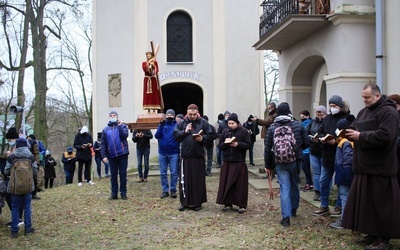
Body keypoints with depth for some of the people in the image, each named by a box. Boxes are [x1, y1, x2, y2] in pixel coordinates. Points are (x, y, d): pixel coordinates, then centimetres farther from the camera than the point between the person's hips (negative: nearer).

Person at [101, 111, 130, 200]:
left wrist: (120, 126, -13)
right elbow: (103, 144, 7)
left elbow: (125, 135, -13)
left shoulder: (122, 126, 5)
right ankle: (114, 193, 14)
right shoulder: (105, 130, 10)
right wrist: (104, 156, -1)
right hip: (111, 156, 2)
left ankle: (123, 193, 9)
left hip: (122, 154, -2)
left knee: (123, 174, 2)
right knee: (113, 175, 7)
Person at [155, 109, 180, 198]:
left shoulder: (177, 125, -1)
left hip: (174, 153, -3)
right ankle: (165, 190, 15)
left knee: (174, 173, 2)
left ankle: (173, 190, 12)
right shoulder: (162, 124, 7)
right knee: (163, 173, 7)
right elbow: (156, 136, -4)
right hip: (162, 153, 3)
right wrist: (161, 126, -15)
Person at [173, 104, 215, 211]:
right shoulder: (182, 123, 7)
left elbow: (210, 135, 4)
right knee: (185, 180, 3)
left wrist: (202, 138, -14)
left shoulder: (203, 123, 4)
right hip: (186, 155, 1)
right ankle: (185, 202, 13)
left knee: (199, 180, 4)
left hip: (199, 156, 0)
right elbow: (175, 135, 3)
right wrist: (185, 131, -10)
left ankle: (197, 202, 14)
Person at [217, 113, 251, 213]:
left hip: (239, 162, -3)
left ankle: (242, 205, 7)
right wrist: (225, 144, -12)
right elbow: (220, 145, 9)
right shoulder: (225, 132, 9)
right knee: (226, 183, 3)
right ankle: (228, 203, 14)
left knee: (240, 184, 0)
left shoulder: (244, 131, -1)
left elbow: (248, 145, -5)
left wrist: (237, 144, -19)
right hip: (227, 162, 3)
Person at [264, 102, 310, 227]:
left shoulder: (272, 128, -4)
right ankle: (294, 209, 37)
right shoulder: (298, 125, -6)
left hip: (280, 163, -1)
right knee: (294, 185, 21)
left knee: (284, 188, 1)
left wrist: (268, 165, 8)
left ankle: (286, 217, -5)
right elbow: (307, 142, -2)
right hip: (295, 161, 1)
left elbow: (267, 148, -2)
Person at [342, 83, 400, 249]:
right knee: (366, 202, 13)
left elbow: (384, 136, -25)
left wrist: (361, 136, -19)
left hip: (380, 168, -9)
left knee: (381, 204, -1)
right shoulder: (364, 112, 16)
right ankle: (372, 234, 24)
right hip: (365, 166, 9)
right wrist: (349, 133, -6)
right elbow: (354, 128, 18)